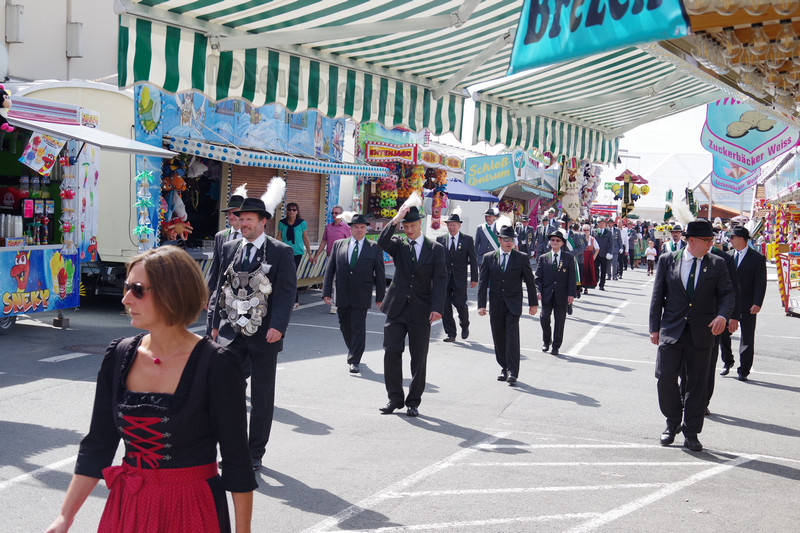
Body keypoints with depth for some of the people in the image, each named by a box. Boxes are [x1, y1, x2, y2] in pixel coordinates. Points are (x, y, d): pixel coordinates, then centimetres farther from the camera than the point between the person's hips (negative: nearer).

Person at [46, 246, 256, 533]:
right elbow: (97, 445, 5)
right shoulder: (119, 356, -1)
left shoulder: (216, 365, -15)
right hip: (127, 507, 5)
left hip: (193, 509, -4)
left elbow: (236, 461, -11)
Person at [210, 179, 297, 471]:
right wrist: (217, 324, 11)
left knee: (262, 395, 5)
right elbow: (222, 287, 14)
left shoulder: (280, 252, -4)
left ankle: (255, 453, 17)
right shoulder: (230, 248, 9)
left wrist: (278, 326, -19)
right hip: (233, 333, 3)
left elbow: (287, 292, -8)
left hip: (264, 336, -3)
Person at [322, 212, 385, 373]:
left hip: (361, 297, -3)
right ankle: (353, 353, 34)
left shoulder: (374, 248, 2)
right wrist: (326, 292, 0)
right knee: (345, 327, 13)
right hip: (342, 295, 3)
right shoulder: (338, 245, 7)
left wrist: (380, 297, 0)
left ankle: (354, 361, 1)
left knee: (358, 328, -4)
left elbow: (380, 274, 3)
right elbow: (330, 270, 6)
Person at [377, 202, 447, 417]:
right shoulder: (398, 245, 6)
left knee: (419, 358, 4)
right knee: (391, 352, -3)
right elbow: (382, 242, -16)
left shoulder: (435, 249, 3)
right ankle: (395, 398, 12)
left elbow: (440, 280, -3)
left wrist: (437, 307, -14)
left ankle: (413, 402, 15)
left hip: (421, 311, -1)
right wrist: (396, 219, -21)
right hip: (397, 308, 1)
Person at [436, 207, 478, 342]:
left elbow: (473, 260, 3)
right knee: (445, 306, 0)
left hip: (459, 279, -2)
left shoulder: (467, 240, 3)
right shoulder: (440, 239, 7)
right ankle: (450, 333, 9)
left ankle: (465, 326, 24)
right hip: (444, 279, 2)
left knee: (460, 304, -6)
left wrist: (474, 278, -1)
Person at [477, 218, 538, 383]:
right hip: (496, 305, 2)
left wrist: (533, 303, 8)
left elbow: (530, 281, 7)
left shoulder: (522, 258, 1)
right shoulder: (488, 258, 4)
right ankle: (504, 368, 21)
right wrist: (481, 304, -4)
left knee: (512, 337, -11)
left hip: (513, 304, -2)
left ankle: (513, 372, -10)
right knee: (499, 338, 7)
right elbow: (483, 282, 3)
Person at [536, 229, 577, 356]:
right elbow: (538, 277, 7)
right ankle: (546, 341, 16)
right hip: (547, 294, 1)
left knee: (559, 321, 2)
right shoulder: (543, 258, 8)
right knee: (544, 318, -8)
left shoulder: (569, 258, 5)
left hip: (562, 295, -1)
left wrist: (571, 294, -6)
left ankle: (556, 346, 13)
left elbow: (571, 277, 2)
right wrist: (539, 291, -7)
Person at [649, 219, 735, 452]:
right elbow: (658, 295, 6)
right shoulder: (667, 260, 4)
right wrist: (655, 327, 3)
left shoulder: (717, 264, 5)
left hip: (701, 334, 1)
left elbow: (726, 293, 4)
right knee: (665, 378, -5)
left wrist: (722, 315, -17)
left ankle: (691, 433, 15)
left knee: (697, 383, 4)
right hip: (671, 330, 0)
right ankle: (673, 423, 19)